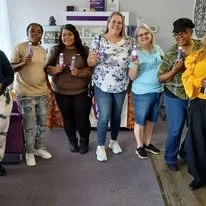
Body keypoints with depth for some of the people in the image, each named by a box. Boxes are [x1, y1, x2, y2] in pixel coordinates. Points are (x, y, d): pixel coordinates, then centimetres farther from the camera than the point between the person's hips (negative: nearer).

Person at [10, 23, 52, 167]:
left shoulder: (43, 50, 10)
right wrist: (24, 62, -24)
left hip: (42, 92, 6)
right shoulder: (19, 47, -7)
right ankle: (29, 152, 18)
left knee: (43, 122, 11)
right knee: (29, 125, 0)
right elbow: (11, 68, -6)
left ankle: (39, 147, 30)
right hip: (25, 93, -5)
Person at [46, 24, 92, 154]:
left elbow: (92, 68, -5)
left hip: (82, 91, -1)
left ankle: (84, 141, 28)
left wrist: (79, 72, -22)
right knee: (68, 118, 12)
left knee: (82, 118, 4)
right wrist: (54, 69, -20)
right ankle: (72, 141, 34)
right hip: (61, 92, 2)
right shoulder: (55, 50, 1)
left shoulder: (85, 50, -2)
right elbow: (47, 67, 2)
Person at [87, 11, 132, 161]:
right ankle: (100, 146, 15)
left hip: (121, 86, 4)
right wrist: (93, 59, -27)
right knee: (104, 117, -2)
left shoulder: (127, 42, 4)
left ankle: (114, 141, 36)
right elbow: (90, 62, -6)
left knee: (117, 116, 15)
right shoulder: (99, 39, -5)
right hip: (103, 86, -3)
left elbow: (130, 61, 14)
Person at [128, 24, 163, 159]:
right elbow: (132, 77, -14)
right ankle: (140, 146, 25)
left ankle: (148, 143, 35)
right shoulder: (136, 53, -13)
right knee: (141, 120, 8)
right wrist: (136, 65, -30)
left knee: (151, 119, 18)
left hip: (158, 90, 6)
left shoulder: (158, 49, 2)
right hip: (142, 92, -5)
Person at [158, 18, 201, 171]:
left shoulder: (202, 47, -3)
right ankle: (171, 159, 28)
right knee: (175, 130, 5)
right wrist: (174, 71, -22)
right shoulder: (171, 54, -9)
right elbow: (161, 78, -5)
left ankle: (185, 153, 41)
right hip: (175, 97, -3)